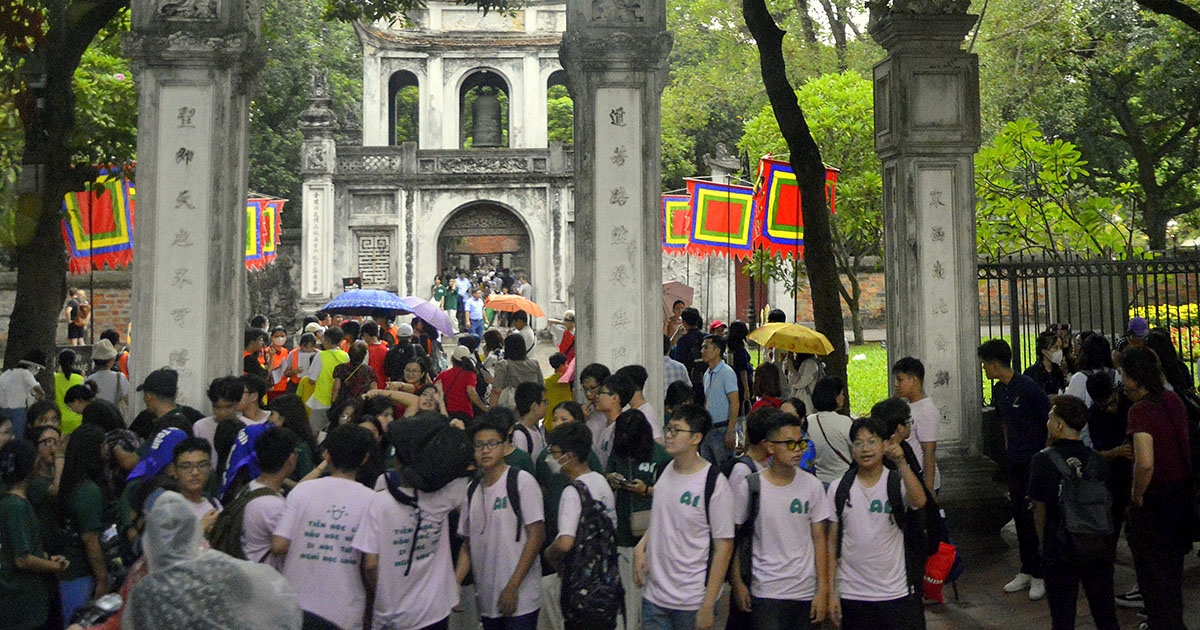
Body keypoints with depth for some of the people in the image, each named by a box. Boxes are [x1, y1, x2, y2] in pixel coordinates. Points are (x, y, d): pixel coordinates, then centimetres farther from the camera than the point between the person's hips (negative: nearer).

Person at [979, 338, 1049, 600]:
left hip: (1036, 459, -8)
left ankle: (1040, 575, 4)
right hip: (1015, 461, 8)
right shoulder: (998, 390, 9)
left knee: (1035, 515, -6)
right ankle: (1027, 571, 20)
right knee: (1019, 514, 10)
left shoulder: (1029, 387, -15)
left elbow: (1051, 422, -11)